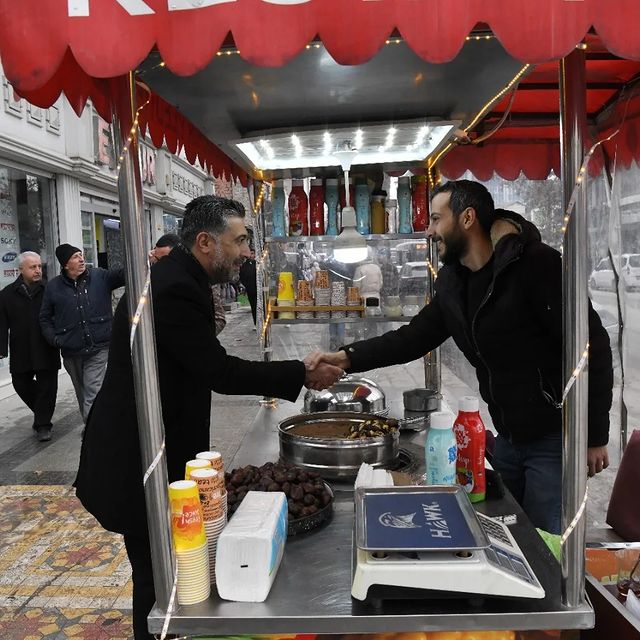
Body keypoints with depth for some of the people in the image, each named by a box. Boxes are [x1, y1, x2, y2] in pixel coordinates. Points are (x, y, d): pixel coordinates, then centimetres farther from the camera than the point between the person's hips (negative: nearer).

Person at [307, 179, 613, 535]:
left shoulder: (535, 263, -18)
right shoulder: (452, 281, 4)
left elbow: (592, 346, -17)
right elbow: (416, 336, 6)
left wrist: (595, 436, -14)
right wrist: (347, 357, -5)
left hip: (554, 439, -7)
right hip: (507, 438, 7)